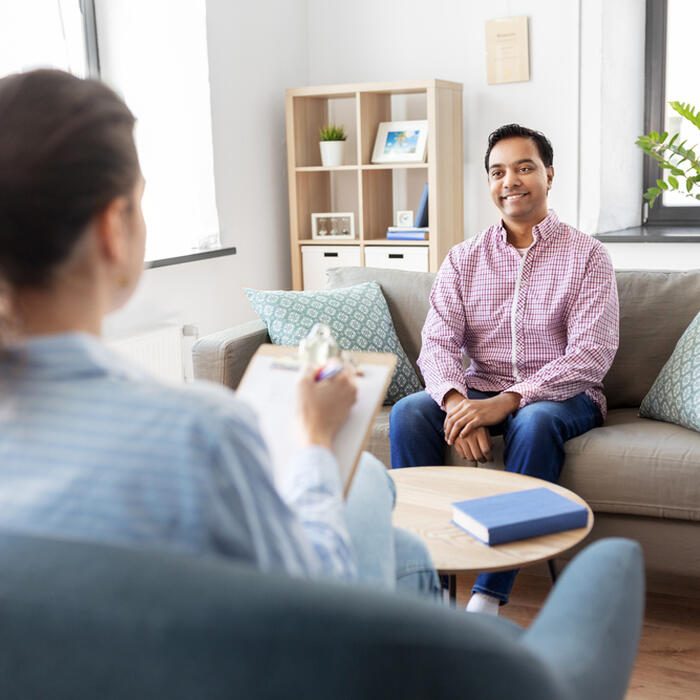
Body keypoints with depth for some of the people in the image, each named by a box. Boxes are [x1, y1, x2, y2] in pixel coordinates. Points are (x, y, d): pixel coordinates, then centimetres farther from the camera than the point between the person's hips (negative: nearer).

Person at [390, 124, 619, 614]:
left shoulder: (586, 255, -2)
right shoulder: (464, 259, 7)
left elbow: (592, 354, -14)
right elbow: (439, 343, -4)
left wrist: (510, 400, -27)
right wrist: (456, 401, -27)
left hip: (561, 395, -3)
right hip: (480, 392, 3)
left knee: (535, 422, -37)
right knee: (409, 413, -24)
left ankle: (489, 598, -32)